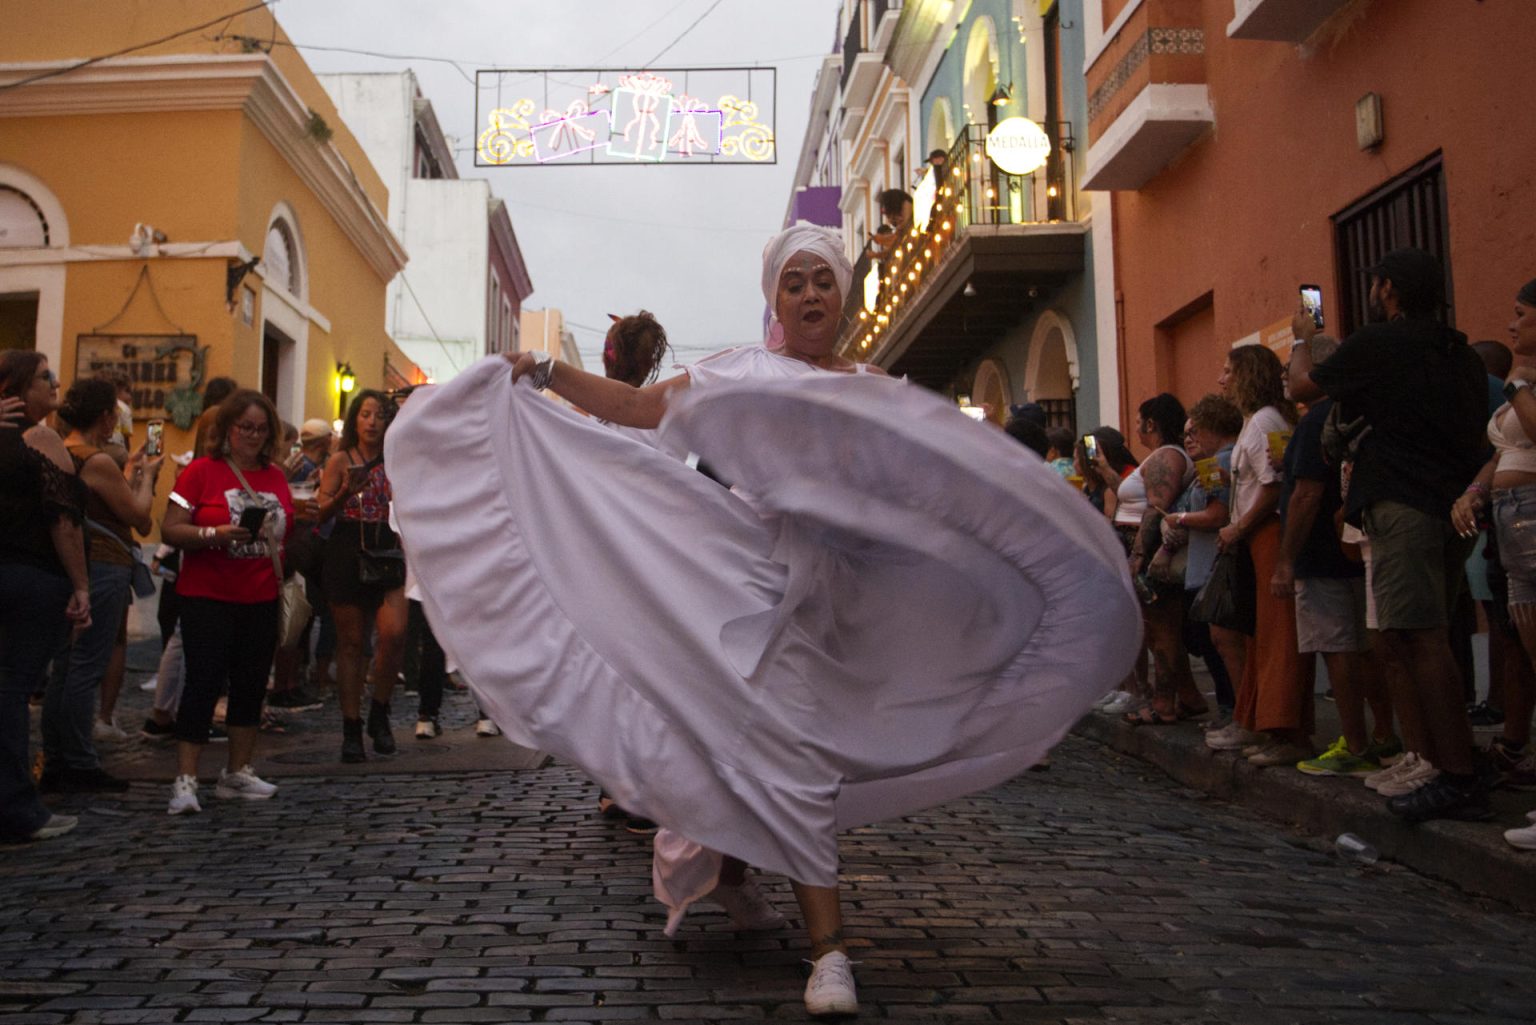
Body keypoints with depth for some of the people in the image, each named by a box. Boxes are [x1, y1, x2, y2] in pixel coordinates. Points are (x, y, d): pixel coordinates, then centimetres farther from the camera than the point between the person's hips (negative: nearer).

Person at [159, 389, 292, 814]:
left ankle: (238, 773, 22)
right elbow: (169, 529, -9)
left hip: (260, 600, 5)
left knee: (252, 683, 10)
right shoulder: (202, 471, -5)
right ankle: (185, 781, -3)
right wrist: (215, 534, -24)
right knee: (204, 681, -7)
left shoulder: (276, 476, 10)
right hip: (208, 598, -5)